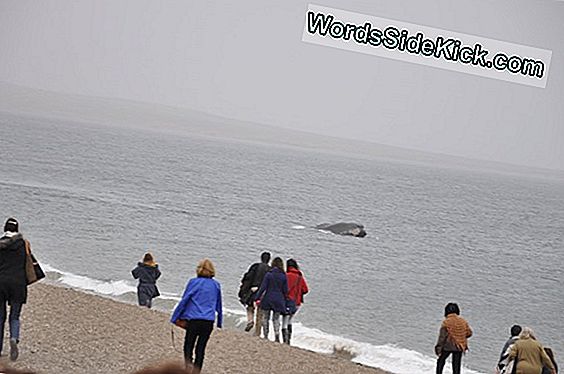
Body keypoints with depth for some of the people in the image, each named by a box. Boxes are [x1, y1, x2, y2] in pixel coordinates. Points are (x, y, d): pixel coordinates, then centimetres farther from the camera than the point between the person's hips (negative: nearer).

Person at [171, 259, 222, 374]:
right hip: (209, 321, 3)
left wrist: (174, 318, 4)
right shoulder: (216, 285, 10)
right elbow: (219, 306, 18)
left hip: (194, 319, -3)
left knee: (188, 346, 3)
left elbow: (184, 301, -1)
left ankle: (188, 363, -19)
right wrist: (220, 323, 27)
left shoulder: (194, 282, -1)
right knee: (201, 348, 10)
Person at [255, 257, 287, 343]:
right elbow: (285, 291, 1)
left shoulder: (269, 274, -9)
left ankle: (266, 336, 10)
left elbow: (263, 288, -11)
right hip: (279, 300, 2)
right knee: (276, 319, 12)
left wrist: (257, 298, -6)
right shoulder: (284, 276, -2)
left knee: (265, 318, 11)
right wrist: (284, 300, 17)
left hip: (268, 299, -2)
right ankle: (277, 336, -2)